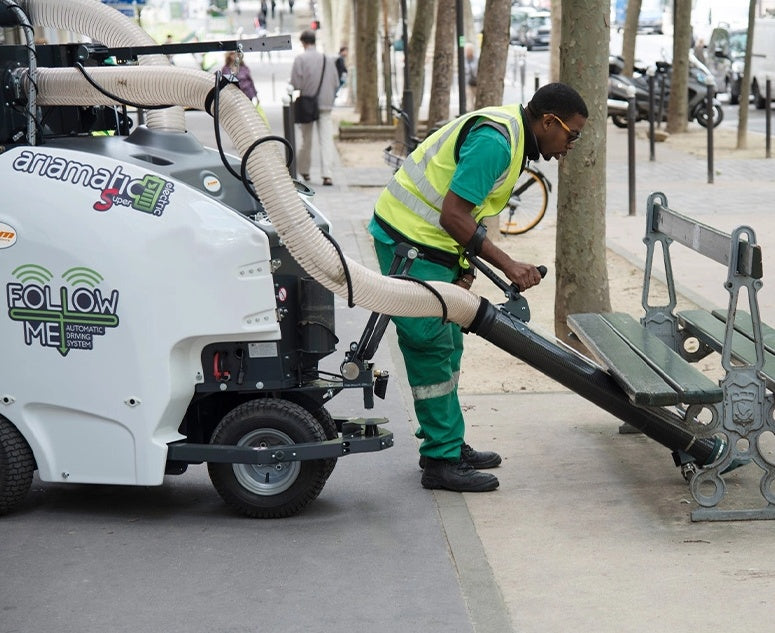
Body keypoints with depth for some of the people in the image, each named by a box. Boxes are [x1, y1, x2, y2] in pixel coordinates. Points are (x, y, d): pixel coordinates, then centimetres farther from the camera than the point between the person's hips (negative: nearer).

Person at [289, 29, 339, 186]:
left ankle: (303, 171, 26)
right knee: (326, 139, -3)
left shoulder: (300, 59, -7)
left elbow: (295, 83, -11)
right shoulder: (327, 59, 5)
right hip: (325, 105, 2)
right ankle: (326, 174, -14)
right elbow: (336, 83, 8)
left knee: (306, 140, 13)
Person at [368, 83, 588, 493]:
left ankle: (448, 445, 25)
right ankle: (441, 461, -2)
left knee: (446, 346, 16)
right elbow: (453, 215, -25)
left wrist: (464, 266, 2)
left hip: (427, 240, 11)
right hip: (410, 243, -11)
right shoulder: (494, 140, -21)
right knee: (432, 348, -7)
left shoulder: (509, 136, 12)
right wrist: (508, 266, -22)